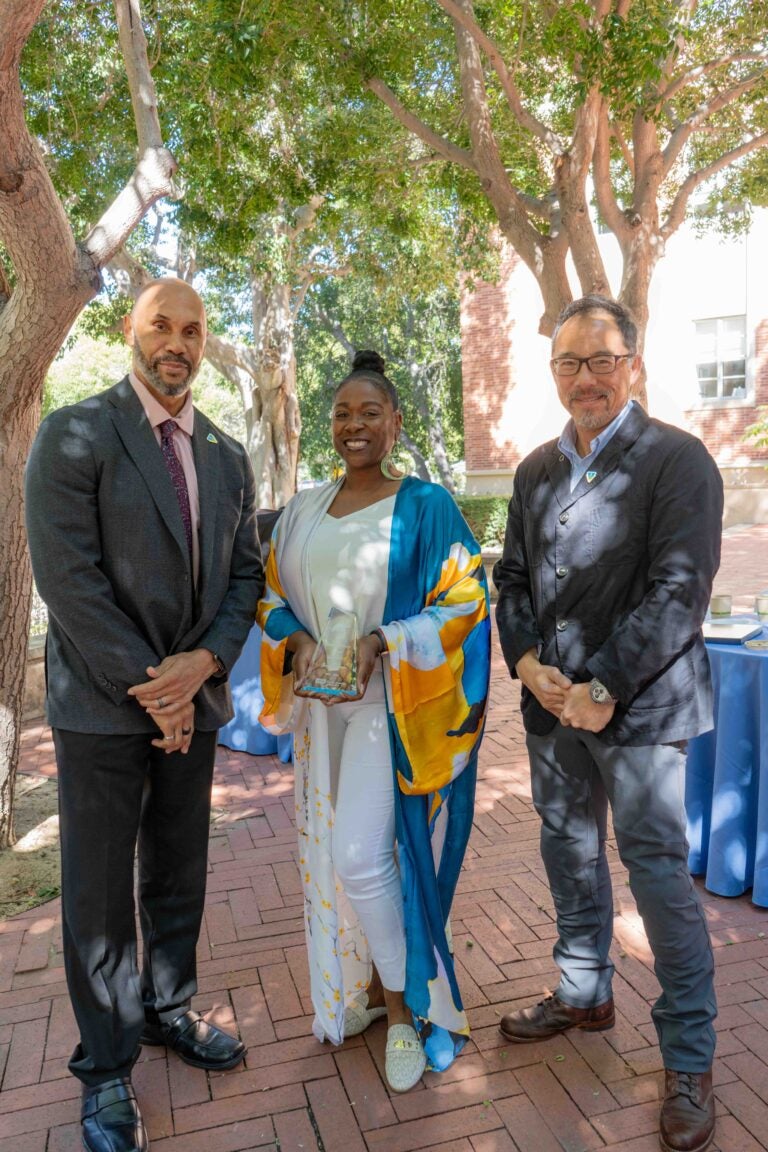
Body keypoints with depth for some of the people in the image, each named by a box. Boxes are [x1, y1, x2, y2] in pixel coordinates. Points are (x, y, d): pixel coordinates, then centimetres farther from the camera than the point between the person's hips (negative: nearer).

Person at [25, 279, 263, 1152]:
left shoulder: (226, 457, 9)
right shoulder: (74, 436, -8)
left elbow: (245, 572, 6)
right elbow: (66, 577, -15)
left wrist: (204, 663, -10)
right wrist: (145, 688, -15)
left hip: (192, 696, 5)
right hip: (103, 704, -5)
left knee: (180, 875, 18)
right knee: (99, 890, 8)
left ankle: (169, 1010, 40)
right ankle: (105, 1066, 27)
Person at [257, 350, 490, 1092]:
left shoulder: (426, 505, -6)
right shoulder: (303, 511, 9)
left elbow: (464, 602, -9)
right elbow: (272, 595, 12)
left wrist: (381, 642, -21)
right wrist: (298, 639, -9)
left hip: (392, 706, -5)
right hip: (322, 706, 5)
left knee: (364, 855, -9)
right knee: (331, 852, 11)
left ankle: (406, 1008, 16)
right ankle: (368, 988, 34)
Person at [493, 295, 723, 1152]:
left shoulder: (677, 460, -8)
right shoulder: (536, 470, 10)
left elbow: (679, 590, -15)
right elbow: (513, 577, 11)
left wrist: (604, 690, -18)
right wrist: (527, 662, -6)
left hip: (637, 706, -6)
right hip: (551, 702, 6)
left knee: (658, 870, 1)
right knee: (569, 853, 18)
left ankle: (689, 1062, 20)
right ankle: (584, 993, 41)